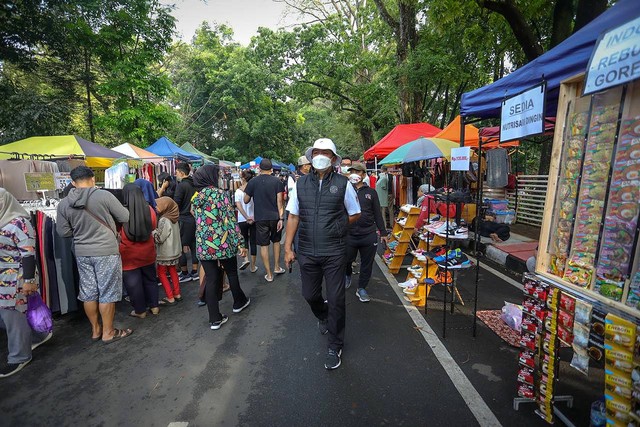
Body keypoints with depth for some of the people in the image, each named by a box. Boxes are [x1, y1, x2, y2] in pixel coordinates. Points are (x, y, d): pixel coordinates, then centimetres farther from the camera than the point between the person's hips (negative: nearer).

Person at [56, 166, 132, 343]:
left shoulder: (63, 204, 0)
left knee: (88, 293, 15)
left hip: (82, 253, 5)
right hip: (106, 251, -5)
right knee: (107, 293, 5)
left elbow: (63, 232, 5)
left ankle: (95, 329, 29)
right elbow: (125, 217, -9)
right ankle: (108, 332, 15)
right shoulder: (104, 195, -14)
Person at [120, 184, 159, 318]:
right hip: (147, 252, 3)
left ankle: (140, 311, 22)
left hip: (129, 255, -3)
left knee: (133, 283, 11)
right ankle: (154, 306, 27)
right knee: (150, 279, 19)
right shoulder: (149, 210, -8)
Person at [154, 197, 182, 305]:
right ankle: (177, 294, 24)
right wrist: (156, 231, 12)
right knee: (173, 271, 18)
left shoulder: (164, 220, -21)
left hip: (165, 253, -8)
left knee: (161, 273, 6)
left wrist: (152, 231, -6)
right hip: (174, 251, 8)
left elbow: (159, 238, -20)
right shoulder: (173, 219, 4)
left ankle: (170, 298, 7)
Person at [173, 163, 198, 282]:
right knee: (193, 245, 13)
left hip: (184, 219, -7)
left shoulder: (181, 185, -13)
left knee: (181, 247, 4)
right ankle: (194, 272, 20)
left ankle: (185, 274, 11)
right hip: (195, 218, 7)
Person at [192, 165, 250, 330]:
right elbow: (231, 220, -14)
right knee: (232, 273, 18)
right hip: (222, 244, -4)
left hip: (202, 247, 4)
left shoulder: (195, 198, 7)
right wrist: (240, 243, -11)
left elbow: (198, 222, 13)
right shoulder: (220, 194, -10)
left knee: (211, 280, 9)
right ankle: (239, 302, 38)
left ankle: (215, 319, 15)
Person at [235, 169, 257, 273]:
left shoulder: (238, 191, -6)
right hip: (254, 219, 1)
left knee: (244, 240, 21)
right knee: (253, 242, 9)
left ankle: (246, 259, 1)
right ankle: (253, 266, 15)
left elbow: (238, 205, -18)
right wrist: (253, 217, -8)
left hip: (242, 220, 0)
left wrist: (247, 217, -21)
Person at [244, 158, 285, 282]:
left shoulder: (253, 182, -2)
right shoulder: (277, 181, -3)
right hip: (275, 217, 1)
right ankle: (277, 267, 26)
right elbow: (280, 201, -8)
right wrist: (281, 218, -7)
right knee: (276, 241, 21)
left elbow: (246, 200, 6)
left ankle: (269, 274, 10)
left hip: (260, 218, -1)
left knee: (264, 245, 5)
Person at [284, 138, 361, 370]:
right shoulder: (301, 183, 3)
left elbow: (355, 214, 8)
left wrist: (335, 228, 3)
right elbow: (293, 217, 5)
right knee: (310, 295, 17)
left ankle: (335, 347, 27)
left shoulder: (343, 184, -5)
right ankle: (323, 317, 52)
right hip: (307, 252, 3)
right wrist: (288, 248, 2)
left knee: (336, 300, 5)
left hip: (334, 252, -2)